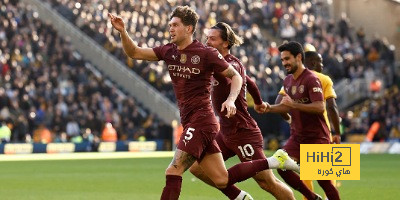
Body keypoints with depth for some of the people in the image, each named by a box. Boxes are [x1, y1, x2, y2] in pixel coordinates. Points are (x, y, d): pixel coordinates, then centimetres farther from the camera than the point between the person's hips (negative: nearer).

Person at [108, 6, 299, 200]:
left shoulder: (206, 53, -9)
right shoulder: (168, 51, 9)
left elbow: (235, 76, -2)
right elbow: (134, 52, 11)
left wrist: (231, 100, -19)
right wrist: (122, 32, -6)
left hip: (201, 120, -8)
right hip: (189, 121, 8)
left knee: (173, 171, -15)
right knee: (222, 180, 9)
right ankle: (275, 161, 21)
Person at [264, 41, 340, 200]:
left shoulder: (311, 79, -15)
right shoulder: (288, 81, 11)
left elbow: (320, 107, -26)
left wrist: (294, 104, -31)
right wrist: (270, 108, 8)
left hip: (317, 136, -7)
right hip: (297, 137, 7)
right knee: (283, 168, -9)